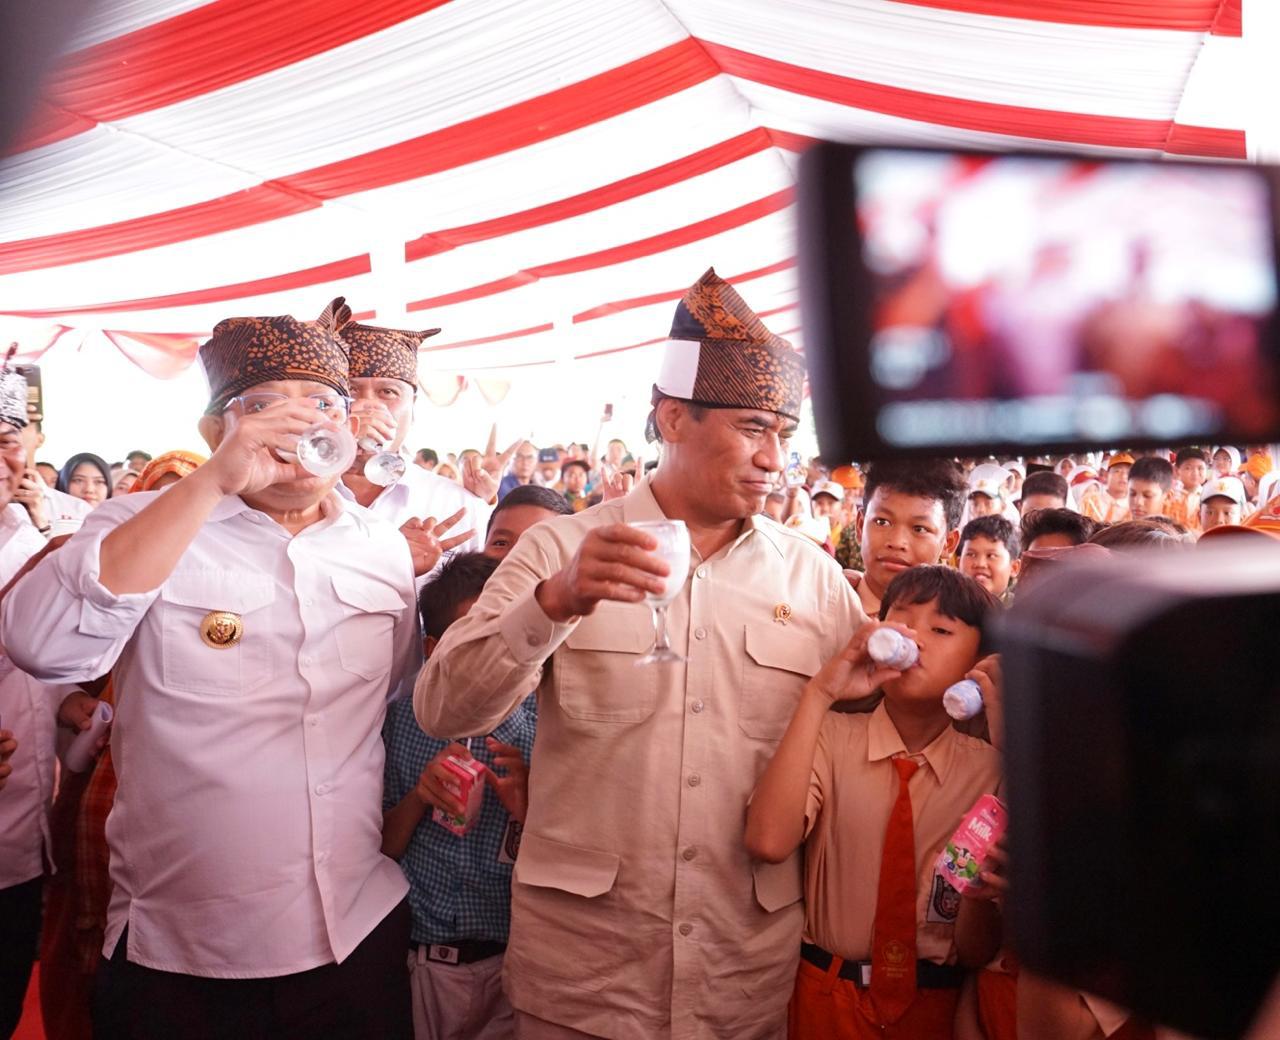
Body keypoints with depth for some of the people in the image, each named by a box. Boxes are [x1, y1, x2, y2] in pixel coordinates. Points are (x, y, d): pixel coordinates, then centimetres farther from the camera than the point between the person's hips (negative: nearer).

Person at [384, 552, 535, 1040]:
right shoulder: (402, 720, -4)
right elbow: (378, 850, 2)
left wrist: (531, 811, -22)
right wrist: (417, 799, -16)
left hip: (515, 964, -1)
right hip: (418, 961, 1)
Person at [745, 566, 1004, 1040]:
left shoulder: (989, 770, -6)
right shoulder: (832, 736, -9)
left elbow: (977, 953, -7)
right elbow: (768, 842, -30)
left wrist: (984, 877, -28)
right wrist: (818, 696, -30)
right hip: (827, 994, -1)